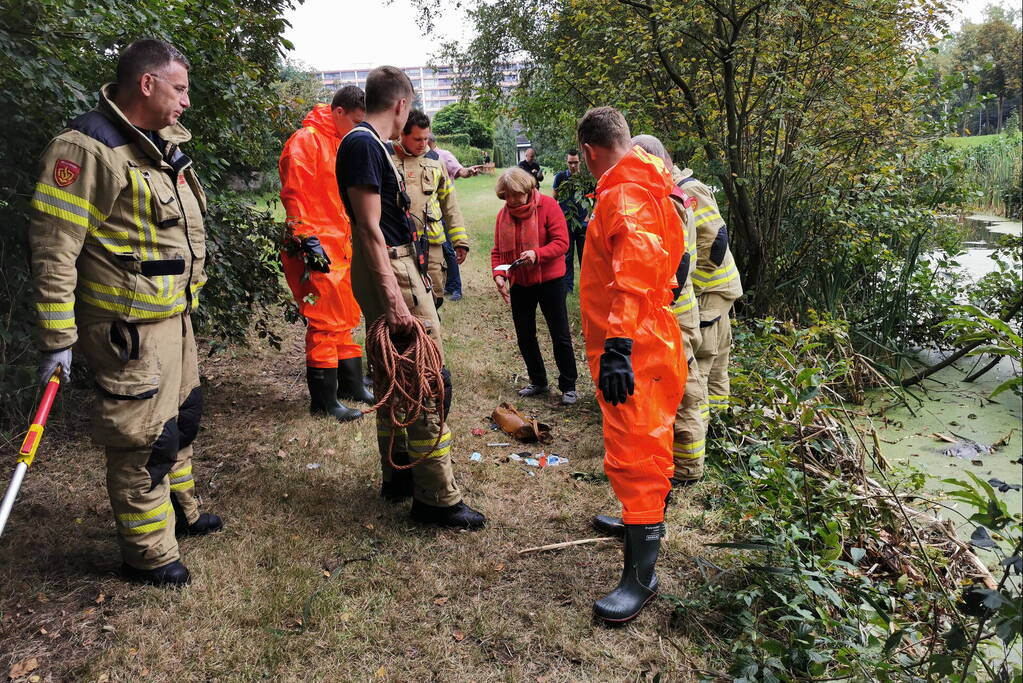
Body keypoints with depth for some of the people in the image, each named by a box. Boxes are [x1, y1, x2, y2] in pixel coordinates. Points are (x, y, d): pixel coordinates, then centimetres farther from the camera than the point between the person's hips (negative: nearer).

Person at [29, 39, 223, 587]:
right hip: (129, 329, -10)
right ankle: (148, 556, 16)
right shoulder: (88, 147, -18)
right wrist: (58, 339, -20)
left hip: (174, 316, 10)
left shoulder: (164, 142, 12)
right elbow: (53, 249, -20)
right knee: (143, 438, 0)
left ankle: (180, 513, 43)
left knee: (181, 417, 22)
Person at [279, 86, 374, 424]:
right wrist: (307, 239, -20)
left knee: (344, 319, 15)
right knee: (324, 323, -6)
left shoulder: (341, 144, 18)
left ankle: (351, 385, 27)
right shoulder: (306, 140, -10)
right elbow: (293, 194, -16)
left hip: (342, 245, 9)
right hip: (317, 247, -9)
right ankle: (324, 400, 3)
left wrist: (355, 238, 23)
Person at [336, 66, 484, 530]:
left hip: (398, 265, 11)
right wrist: (394, 299, -25)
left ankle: (398, 476, 29)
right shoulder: (363, 144, -13)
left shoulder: (368, 143, 17)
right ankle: (435, 497, 0)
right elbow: (369, 228, -20)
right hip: (388, 271, -11)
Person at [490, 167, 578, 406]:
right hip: (519, 283, 5)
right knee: (524, 336, 11)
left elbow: (561, 242, -17)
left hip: (549, 280, -5)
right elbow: (498, 250, 4)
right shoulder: (503, 214, 2)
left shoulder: (547, 205, -12)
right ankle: (538, 382, 28)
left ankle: (568, 386, 13)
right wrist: (498, 274, -14)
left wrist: (536, 254, -32)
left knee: (560, 335, 1)